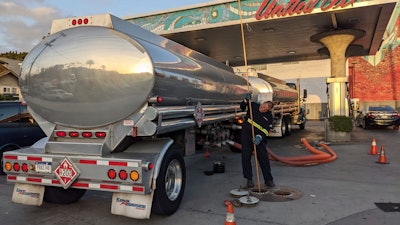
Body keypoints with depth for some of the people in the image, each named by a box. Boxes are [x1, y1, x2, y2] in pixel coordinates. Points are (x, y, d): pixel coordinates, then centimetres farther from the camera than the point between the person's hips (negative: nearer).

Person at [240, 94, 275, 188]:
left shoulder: (269, 116, -3)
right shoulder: (253, 105, 1)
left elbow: (266, 130, -11)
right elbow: (242, 107, 14)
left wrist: (260, 137, -28)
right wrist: (246, 100, -5)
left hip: (259, 138, -1)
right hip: (246, 136, 1)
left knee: (264, 159, 0)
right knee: (246, 157, 0)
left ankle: (268, 180, 13)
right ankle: (249, 179, 12)